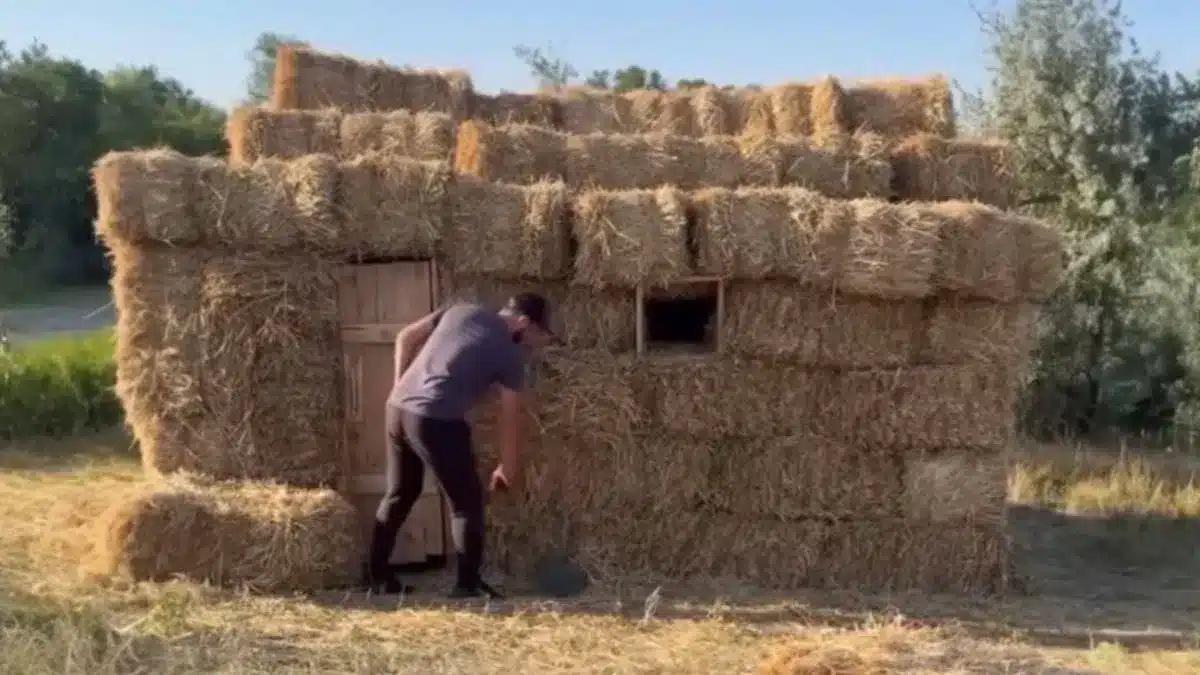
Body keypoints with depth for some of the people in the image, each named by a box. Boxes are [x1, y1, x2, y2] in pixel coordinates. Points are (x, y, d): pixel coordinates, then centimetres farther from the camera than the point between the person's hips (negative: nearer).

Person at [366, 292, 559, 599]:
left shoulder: (462, 310, 15)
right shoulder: (510, 354, 0)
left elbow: (406, 337, 16)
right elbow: (510, 418, 6)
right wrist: (509, 468, 18)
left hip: (398, 409, 7)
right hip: (436, 421, -7)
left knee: (400, 494, 22)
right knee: (467, 500, 7)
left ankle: (376, 574, 29)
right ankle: (468, 583, 9)